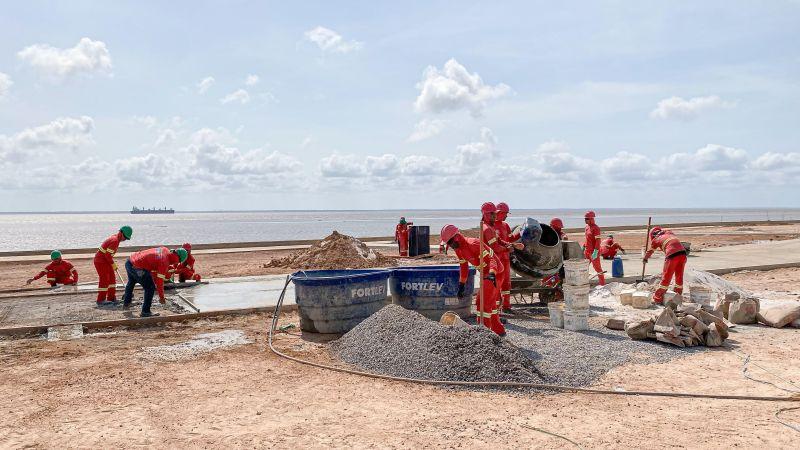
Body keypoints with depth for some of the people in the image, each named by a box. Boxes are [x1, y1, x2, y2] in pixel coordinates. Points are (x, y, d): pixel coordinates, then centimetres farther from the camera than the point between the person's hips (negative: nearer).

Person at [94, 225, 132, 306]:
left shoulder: (116, 238, 8)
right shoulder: (115, 240, -23)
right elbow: (108, 254, -25)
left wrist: (113, 263, 12)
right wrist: (113, 264, -14)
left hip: (106, 261, 10)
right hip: (100, 261, -10)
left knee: (112, 278, 11)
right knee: (104, 280, -6)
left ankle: (111, 298, 17)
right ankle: (101, 300, 2)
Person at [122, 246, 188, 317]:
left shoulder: (165, 250, 6)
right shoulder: (164, 262, -17)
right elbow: (160, 281, -13)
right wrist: (161, 297, -2)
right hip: (136, 268, -10)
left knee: (131, 282, 35)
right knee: (150, 287, -1)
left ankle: (126, 303, 57)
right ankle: (145, 312, 5)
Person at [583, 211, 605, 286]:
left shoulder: (595, 228, -16)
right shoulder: (587, 227, 10)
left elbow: (598, 241, -20)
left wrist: (595, 252, -25)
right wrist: (584, 247, 18)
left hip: (594, 252, -9)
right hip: (587, 251, 9)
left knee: (597, 267, 0)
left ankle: (602, 283, 11)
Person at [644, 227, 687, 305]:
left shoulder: (656, 239, 16)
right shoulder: (669, 232, 26)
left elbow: (650, 251, 33)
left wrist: (645, 259, 51)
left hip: (672, 255, -4)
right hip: (682, 252, 4)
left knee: (666, 277, 3)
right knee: (679, 276, 17)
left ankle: (657, 298, 10)